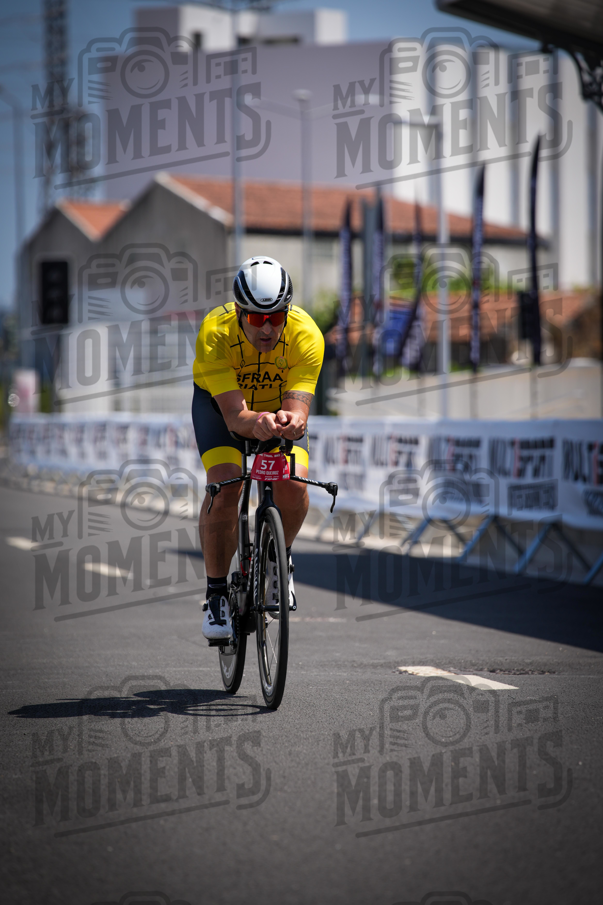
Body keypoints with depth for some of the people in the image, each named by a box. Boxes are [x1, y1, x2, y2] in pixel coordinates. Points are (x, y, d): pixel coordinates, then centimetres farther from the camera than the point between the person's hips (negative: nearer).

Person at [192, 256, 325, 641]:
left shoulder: (307, 335, -33)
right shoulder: (215, 333, -35)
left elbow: (298, 410, -38)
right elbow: (234, 415, -40)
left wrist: (290, 421, -62)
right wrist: (256, 422, -62)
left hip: (280, 403, 1)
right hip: (221, 400, -1)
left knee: (294, 485, -23)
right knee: (224, 486, -25)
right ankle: (217, 592, -7)